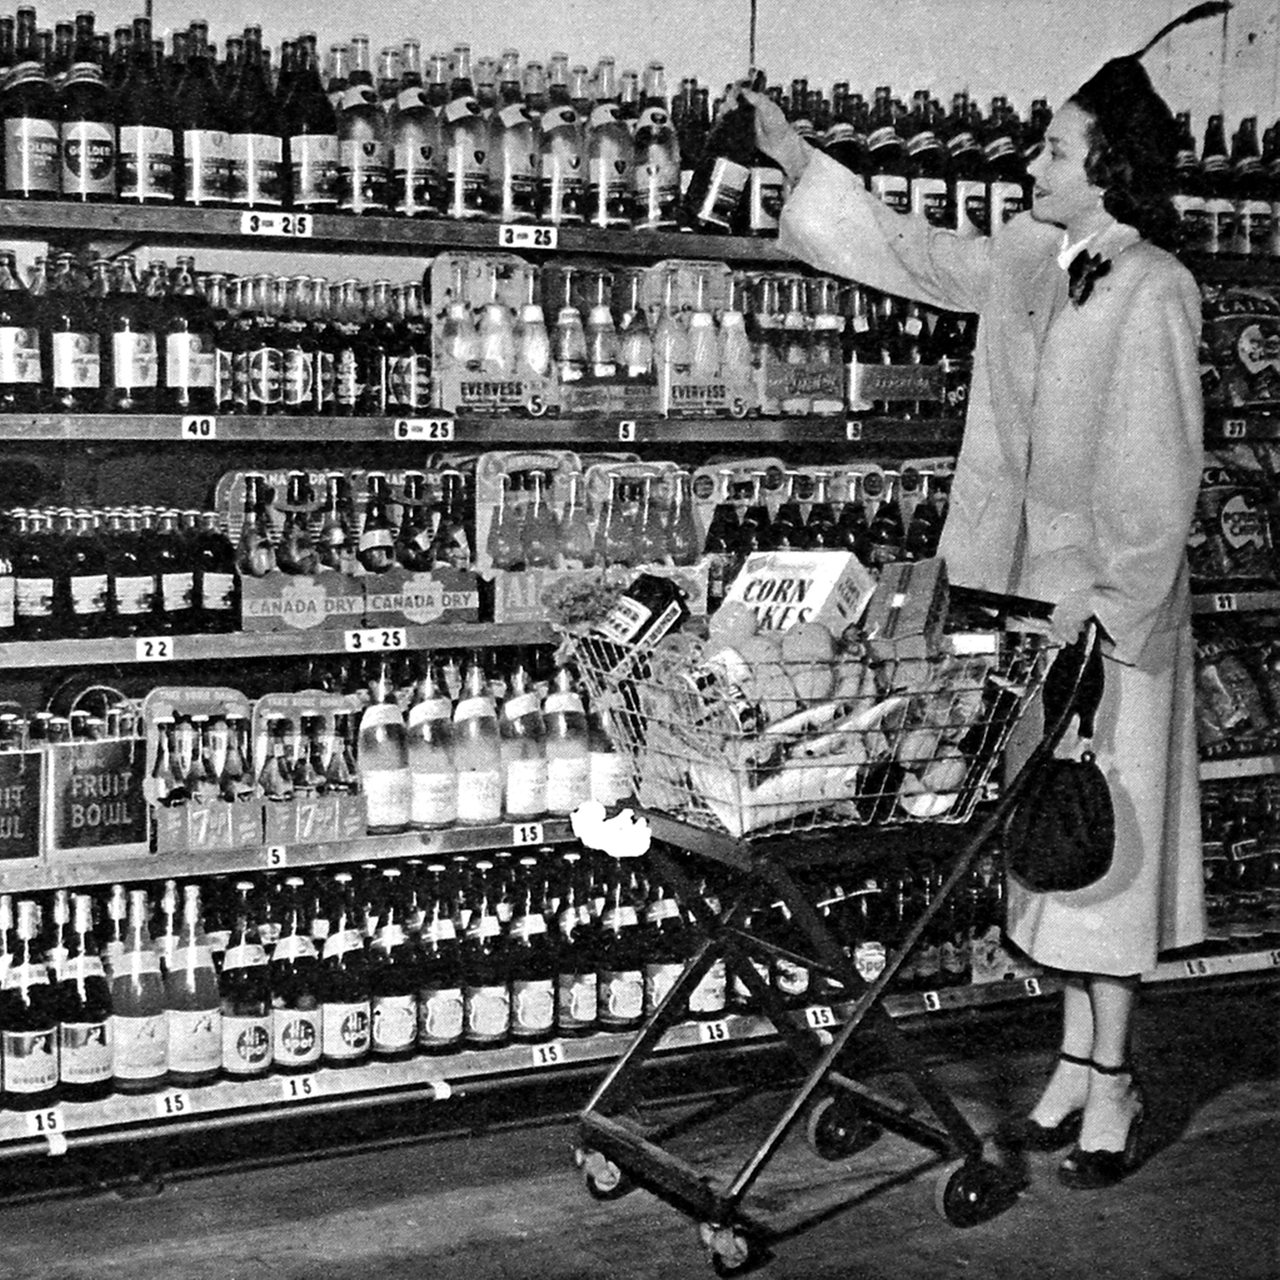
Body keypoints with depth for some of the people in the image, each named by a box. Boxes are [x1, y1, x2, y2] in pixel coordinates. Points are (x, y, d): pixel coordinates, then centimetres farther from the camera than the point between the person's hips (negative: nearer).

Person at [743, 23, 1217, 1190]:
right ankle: (1080, 1061, 23)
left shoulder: (1154, 291, -14)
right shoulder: (1020, 263, 7)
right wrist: (800, 161, 21)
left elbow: (1157, 476, -16)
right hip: (1032, 588, 7)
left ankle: (1109, 1085, 9)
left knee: (1106, 832, -1)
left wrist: (1106, 600, -19)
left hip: (1113, 605, -7)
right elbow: (910, 251, 21)